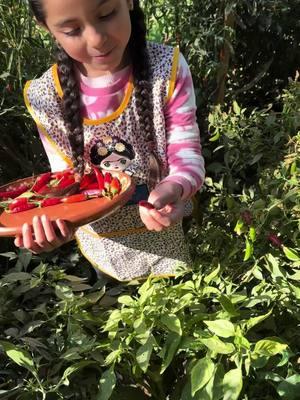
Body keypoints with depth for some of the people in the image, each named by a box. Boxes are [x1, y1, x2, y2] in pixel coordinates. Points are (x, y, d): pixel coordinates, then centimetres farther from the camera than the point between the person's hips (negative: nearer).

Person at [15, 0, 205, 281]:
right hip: (102, 240, 2)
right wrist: (57, 217, -31)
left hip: (166, 230, -1)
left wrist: (175, 189, -43)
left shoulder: (167, 68, -22)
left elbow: (187, 155, -20)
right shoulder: (44, 96, -17)